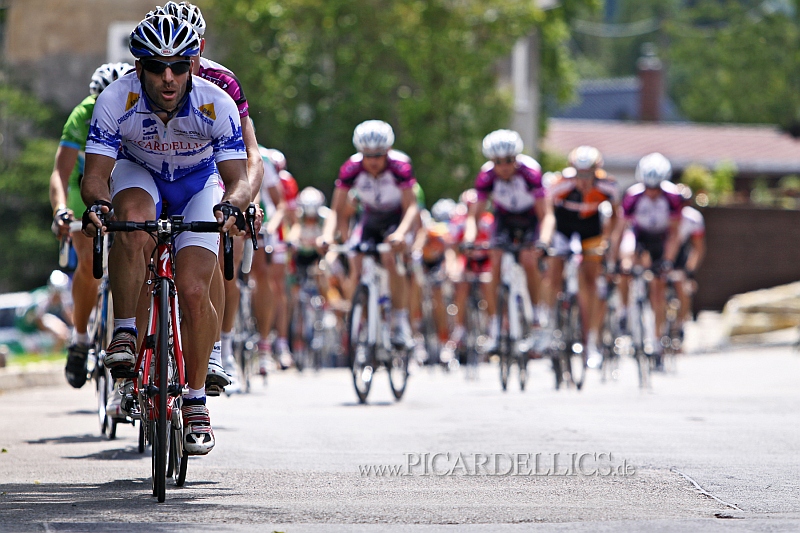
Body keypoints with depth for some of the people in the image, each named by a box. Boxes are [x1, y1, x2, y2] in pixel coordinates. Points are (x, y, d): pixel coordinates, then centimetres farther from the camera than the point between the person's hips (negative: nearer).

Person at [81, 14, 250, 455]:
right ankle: (124, 334, -22)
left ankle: (195, 399, 1)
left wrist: (231, 205, -52)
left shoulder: (216, 105, -30)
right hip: (139, 175, 0)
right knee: (132, 219, -37)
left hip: (199, 184, 0)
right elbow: (96, 174, -27)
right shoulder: (116, 101, -29)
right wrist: (95, 201, -50)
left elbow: (237, 177, -29)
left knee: (193, 291, -17)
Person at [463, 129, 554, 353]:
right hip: (504, 218, 2)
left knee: (529, 261, -23)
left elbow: (546, 215, -32)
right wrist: (469, 240, -40)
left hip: (531, 218, -2)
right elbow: (474, 215, -22)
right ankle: (494, 326, -13)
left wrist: (543, 240, -48)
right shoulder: (487, 176, -26)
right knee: (495, 263, -15)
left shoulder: (530, 172, -33)